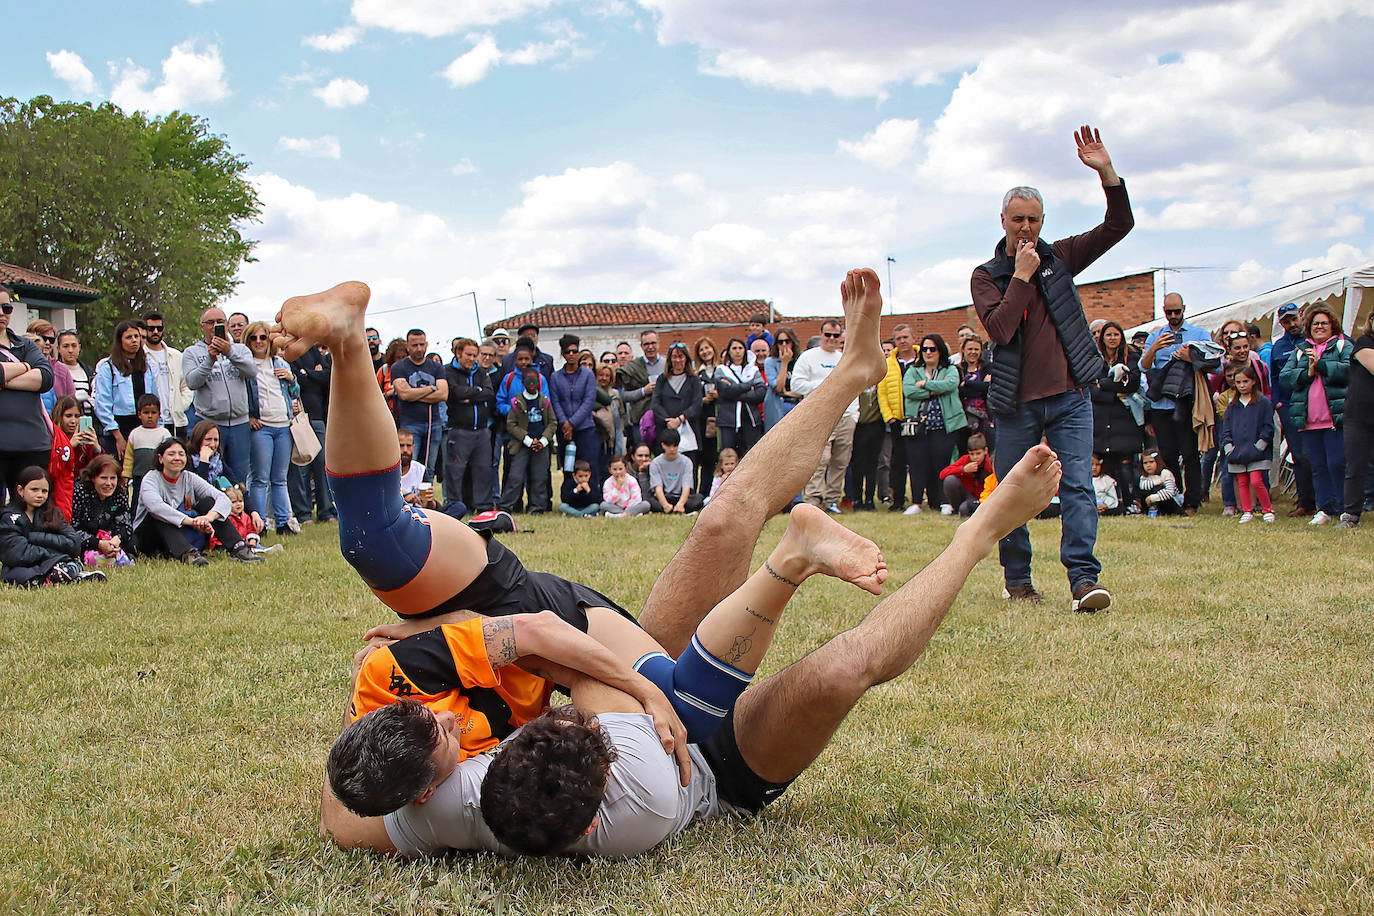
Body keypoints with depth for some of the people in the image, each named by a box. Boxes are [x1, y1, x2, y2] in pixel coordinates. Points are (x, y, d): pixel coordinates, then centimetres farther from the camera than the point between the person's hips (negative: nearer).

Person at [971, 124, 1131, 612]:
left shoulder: (1058, 258, 10)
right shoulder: (986, 275, 5)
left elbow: (1118, 226, 3)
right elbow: (999, 329, -12)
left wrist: (1106, 173, -9)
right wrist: (1022, 276, -12)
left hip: (1069, 397, 1)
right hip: (1016, 402, 0)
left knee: (1078, 486, -10)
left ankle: (1084, 578, -13)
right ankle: (1016, 578, 19)